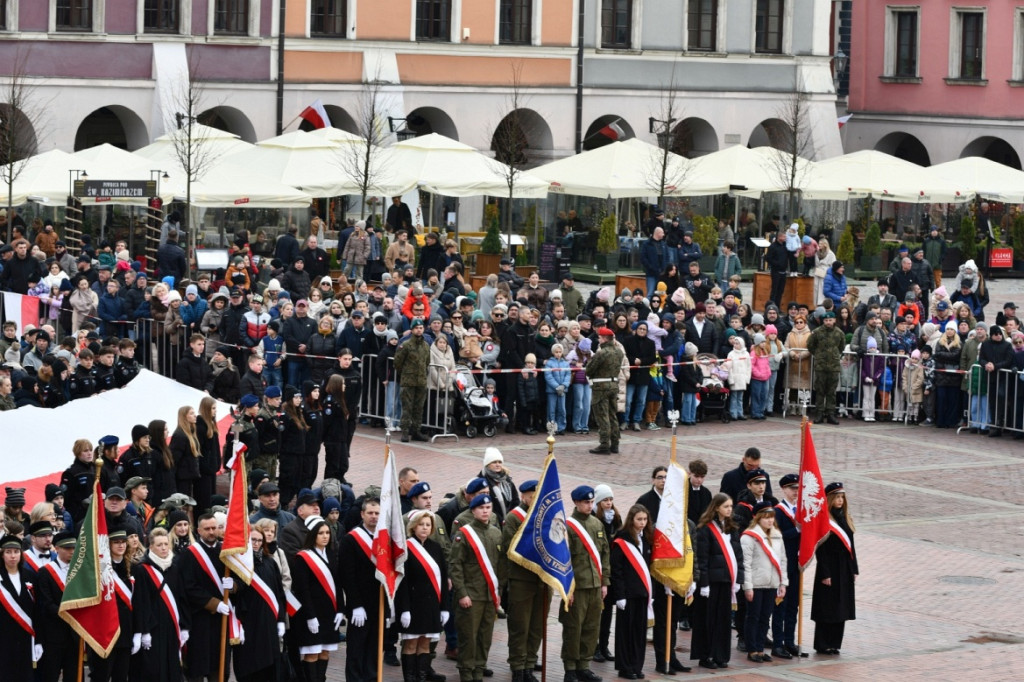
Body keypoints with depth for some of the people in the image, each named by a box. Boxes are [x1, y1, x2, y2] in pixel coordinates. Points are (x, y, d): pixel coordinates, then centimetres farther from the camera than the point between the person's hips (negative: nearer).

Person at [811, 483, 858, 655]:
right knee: (827, 608, -2)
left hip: (845, 570, 7)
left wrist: (854, 570, 11)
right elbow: (820, 549, -14)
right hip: (829, 569, -7)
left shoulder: (844, 518, 11)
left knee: (840, 608, 10)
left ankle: (834, 644, 17)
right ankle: (823, 645, 6)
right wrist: (825, 574, -18)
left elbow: (850, 545, 15)